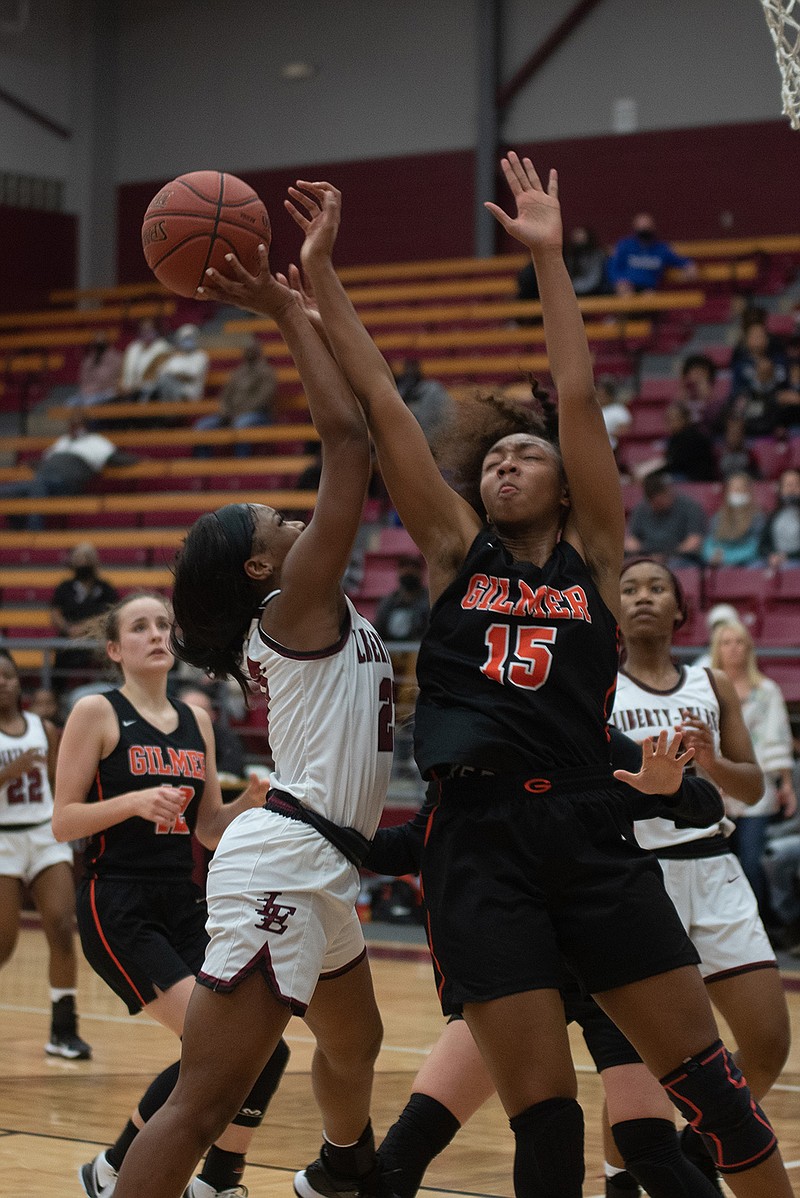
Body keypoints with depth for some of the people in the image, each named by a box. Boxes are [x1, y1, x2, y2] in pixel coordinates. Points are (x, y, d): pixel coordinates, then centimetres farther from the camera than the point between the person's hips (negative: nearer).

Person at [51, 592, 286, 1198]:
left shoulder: (196, 721, 14)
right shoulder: (97, 714, -2)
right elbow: (63, 822, -6)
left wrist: (251, 801, -3)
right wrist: (136, 800, -20)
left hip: (184, 905, 6)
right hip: (118, 907, -6)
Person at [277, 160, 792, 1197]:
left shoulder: (592, 554, 10)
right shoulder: (458, 553, 12)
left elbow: (578, 398, 3)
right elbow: (377, 403, 8)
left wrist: (550, 258, 0)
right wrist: (320, 272, 5)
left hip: (591, 835, 0)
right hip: (480, 845, 0)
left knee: (706, 1077, 0)